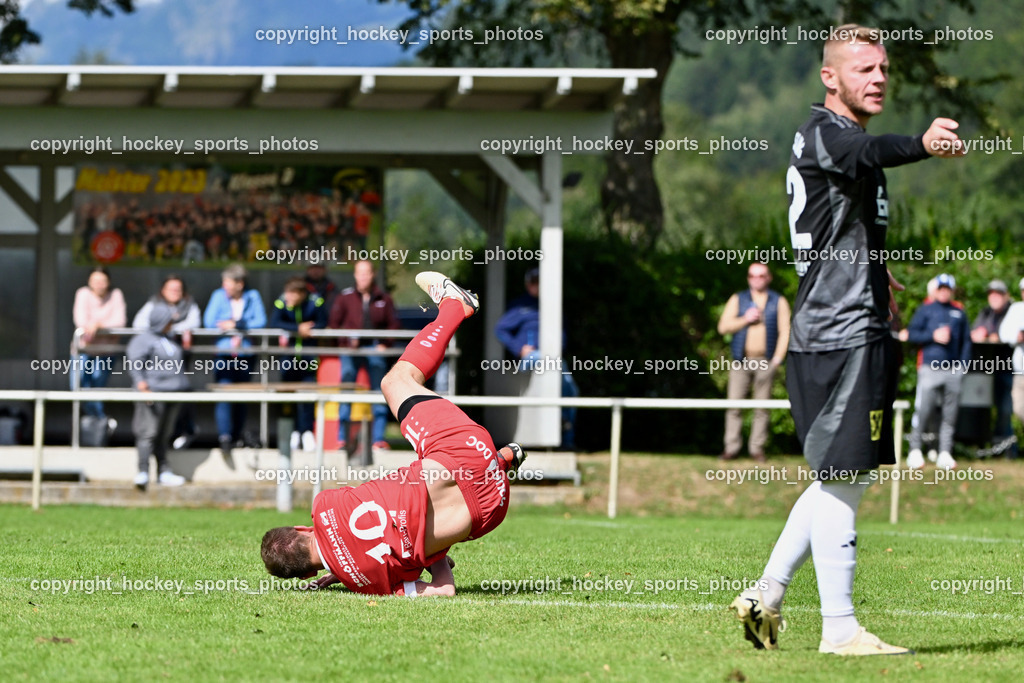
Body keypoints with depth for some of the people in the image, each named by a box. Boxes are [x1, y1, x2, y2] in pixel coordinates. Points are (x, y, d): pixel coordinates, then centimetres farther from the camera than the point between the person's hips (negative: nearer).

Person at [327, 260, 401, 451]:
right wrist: (347, 341, -8)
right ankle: (342, 438, -2)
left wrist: (385, 344, -2)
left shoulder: (383, 299, 8)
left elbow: (394, 325, 12)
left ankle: (378, 438, 0)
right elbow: (333, 323, 5)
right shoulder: (345, 297, 4)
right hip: (350, 351, -1)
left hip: (375, 350, 1)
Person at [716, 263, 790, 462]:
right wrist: (745, 320, -7)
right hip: (741, 361, 1)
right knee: (734, 404, -5)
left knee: (762, 406, -2)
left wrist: (777, 359, -6)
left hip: (765, 361, -1)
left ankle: (757, 448, 2)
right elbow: (723, 326, 7)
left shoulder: (779, 302, 11)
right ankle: (732, 448, -3)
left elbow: (784, 331, 4)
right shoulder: (737, 300, 14)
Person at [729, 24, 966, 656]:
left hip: (861, 329, 10)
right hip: (838, 336, -10)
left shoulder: (844, 138, 19)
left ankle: (767, 597, 20)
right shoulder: (822, 134, -13)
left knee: (844, 480, 15)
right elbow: (868, 153, -39)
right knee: (843, 480, -7)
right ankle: (839, 629, -5)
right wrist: (923, 145, -56)